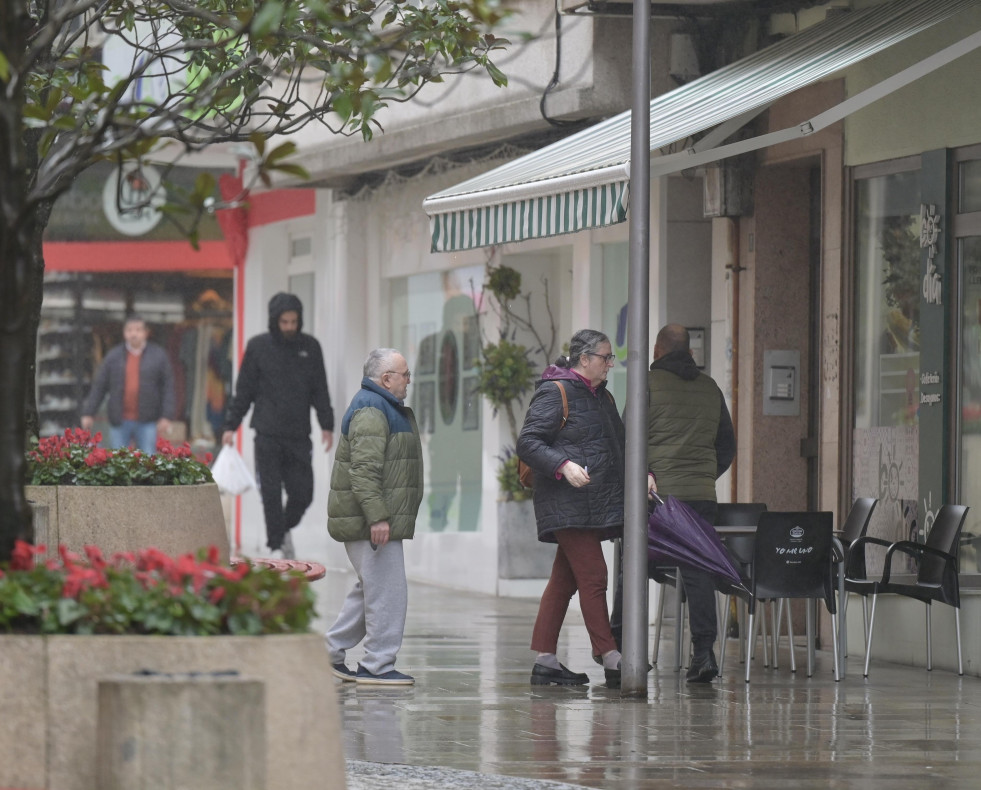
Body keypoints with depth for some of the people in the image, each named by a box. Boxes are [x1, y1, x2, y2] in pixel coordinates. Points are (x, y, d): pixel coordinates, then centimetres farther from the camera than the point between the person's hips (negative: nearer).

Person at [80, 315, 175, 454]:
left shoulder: (158, 356, 5)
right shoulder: (113, 356, 8)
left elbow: (168, 388, 2)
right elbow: (99, 387, 8)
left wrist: (166, 417, -7)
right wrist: (88, 413, 3)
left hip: (147, 422, -2)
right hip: (119, 422, 2)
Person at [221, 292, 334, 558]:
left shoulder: (310, 347, 7)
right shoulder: (258, 346, 2)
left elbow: (320, 391, 12)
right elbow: (244, 390, 6)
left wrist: (327, 425, 5)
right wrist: (231, 425, 2)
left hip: (299, 435, 2)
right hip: (268, 434, -2)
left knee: (303, 493, 0)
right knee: (271, 494, -4)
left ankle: (284, 529, 27)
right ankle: (276, 546, 5)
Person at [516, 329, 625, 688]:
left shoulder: (602, 398, 20)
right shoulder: (555, 393, -8)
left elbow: (618, 445, 29)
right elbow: (528, 443, -14)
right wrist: (564, 466, -26)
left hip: (596, 506, 9)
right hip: (567, 506, -9)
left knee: (564, 580, 9)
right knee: (593, 577, -12)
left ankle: (545, 661, 11)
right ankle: (610, 659, -13)